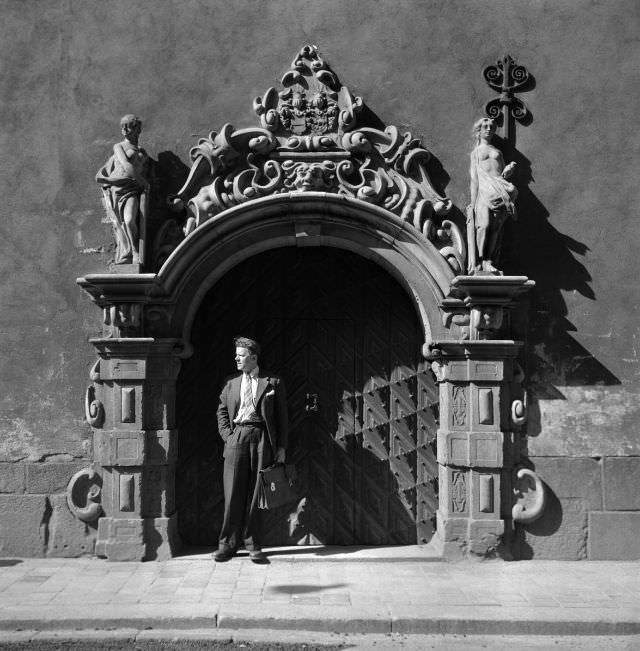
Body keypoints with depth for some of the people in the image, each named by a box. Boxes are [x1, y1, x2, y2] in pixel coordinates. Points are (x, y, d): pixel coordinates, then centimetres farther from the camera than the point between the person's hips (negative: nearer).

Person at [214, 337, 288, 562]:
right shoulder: (231, 383, 13)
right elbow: (222, 412, 19)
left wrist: (281, 447, 1)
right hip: (236, 439, 2)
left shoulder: (273, 383, 5)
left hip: (261, 439, -2)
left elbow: (281, 417, 5)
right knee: (233, 494, 0)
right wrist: (227, 435, 2)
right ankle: (227, 544, 10)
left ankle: (252, 544, 13)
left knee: (254, 495, 2)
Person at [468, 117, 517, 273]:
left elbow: (503, 174, 20)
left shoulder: (498, 152, 27)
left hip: (500, 190, 2)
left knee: (496, 227, -11)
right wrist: (473, 202, -1)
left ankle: (488, 262, -14)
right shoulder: (475, 152, 20)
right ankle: (478, 262, -18)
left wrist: (508, 171, -5)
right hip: (484, 189, -2)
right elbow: (474, 179, 10)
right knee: (484, 224, -18)